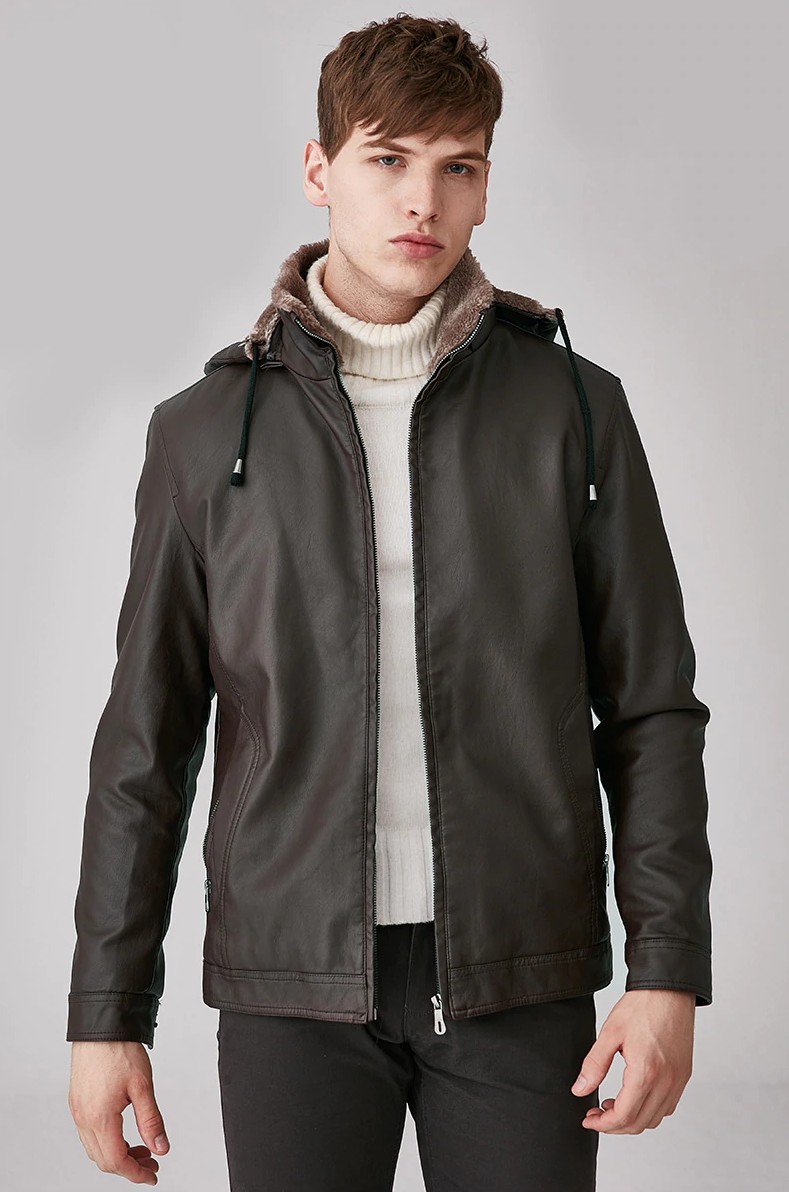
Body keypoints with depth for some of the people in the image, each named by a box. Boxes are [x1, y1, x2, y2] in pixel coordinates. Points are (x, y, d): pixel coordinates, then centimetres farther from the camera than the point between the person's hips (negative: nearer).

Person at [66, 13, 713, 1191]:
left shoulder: (574, 408, 1)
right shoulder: (208, 431, 2)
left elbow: (650, 708, 2)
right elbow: (147, 739, 4)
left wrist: (668, 969, -7)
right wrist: (106, 1012, 1)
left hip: (521, 981, 0)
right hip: (296, 976, 0)